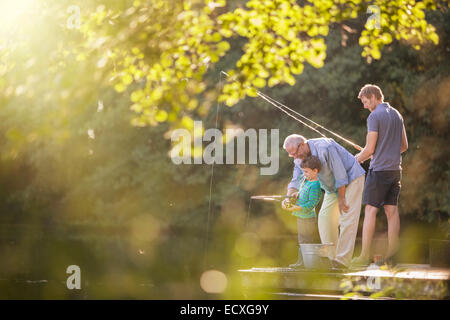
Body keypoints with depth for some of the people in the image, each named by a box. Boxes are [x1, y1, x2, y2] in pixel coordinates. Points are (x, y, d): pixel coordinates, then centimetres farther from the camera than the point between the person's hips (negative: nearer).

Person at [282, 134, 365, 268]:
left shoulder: (325, 148, -31)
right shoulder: (299, 159, -5)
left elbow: (341, 174, -26)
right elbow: (296, 181, 0)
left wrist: (341, 199, -20)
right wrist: (288, 198, -20)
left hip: (351, 178, -8)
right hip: (332, 186, 8)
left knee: (347, 220, -14)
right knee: (325, 218, 0)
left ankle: (342, 260, -15)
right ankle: (330, 258, 5)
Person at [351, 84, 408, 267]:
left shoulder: (374, 116, -11)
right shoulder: (396, 114, 14)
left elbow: (369, 149, -13)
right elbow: (404, 146, 19)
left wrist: (355, 160, 3)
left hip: (379, 170, -7)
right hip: (395, 169, 7)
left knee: (370, 210, -5)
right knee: (392, 210, 7)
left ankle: (365, 256, -7)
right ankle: (391, 254, 6)